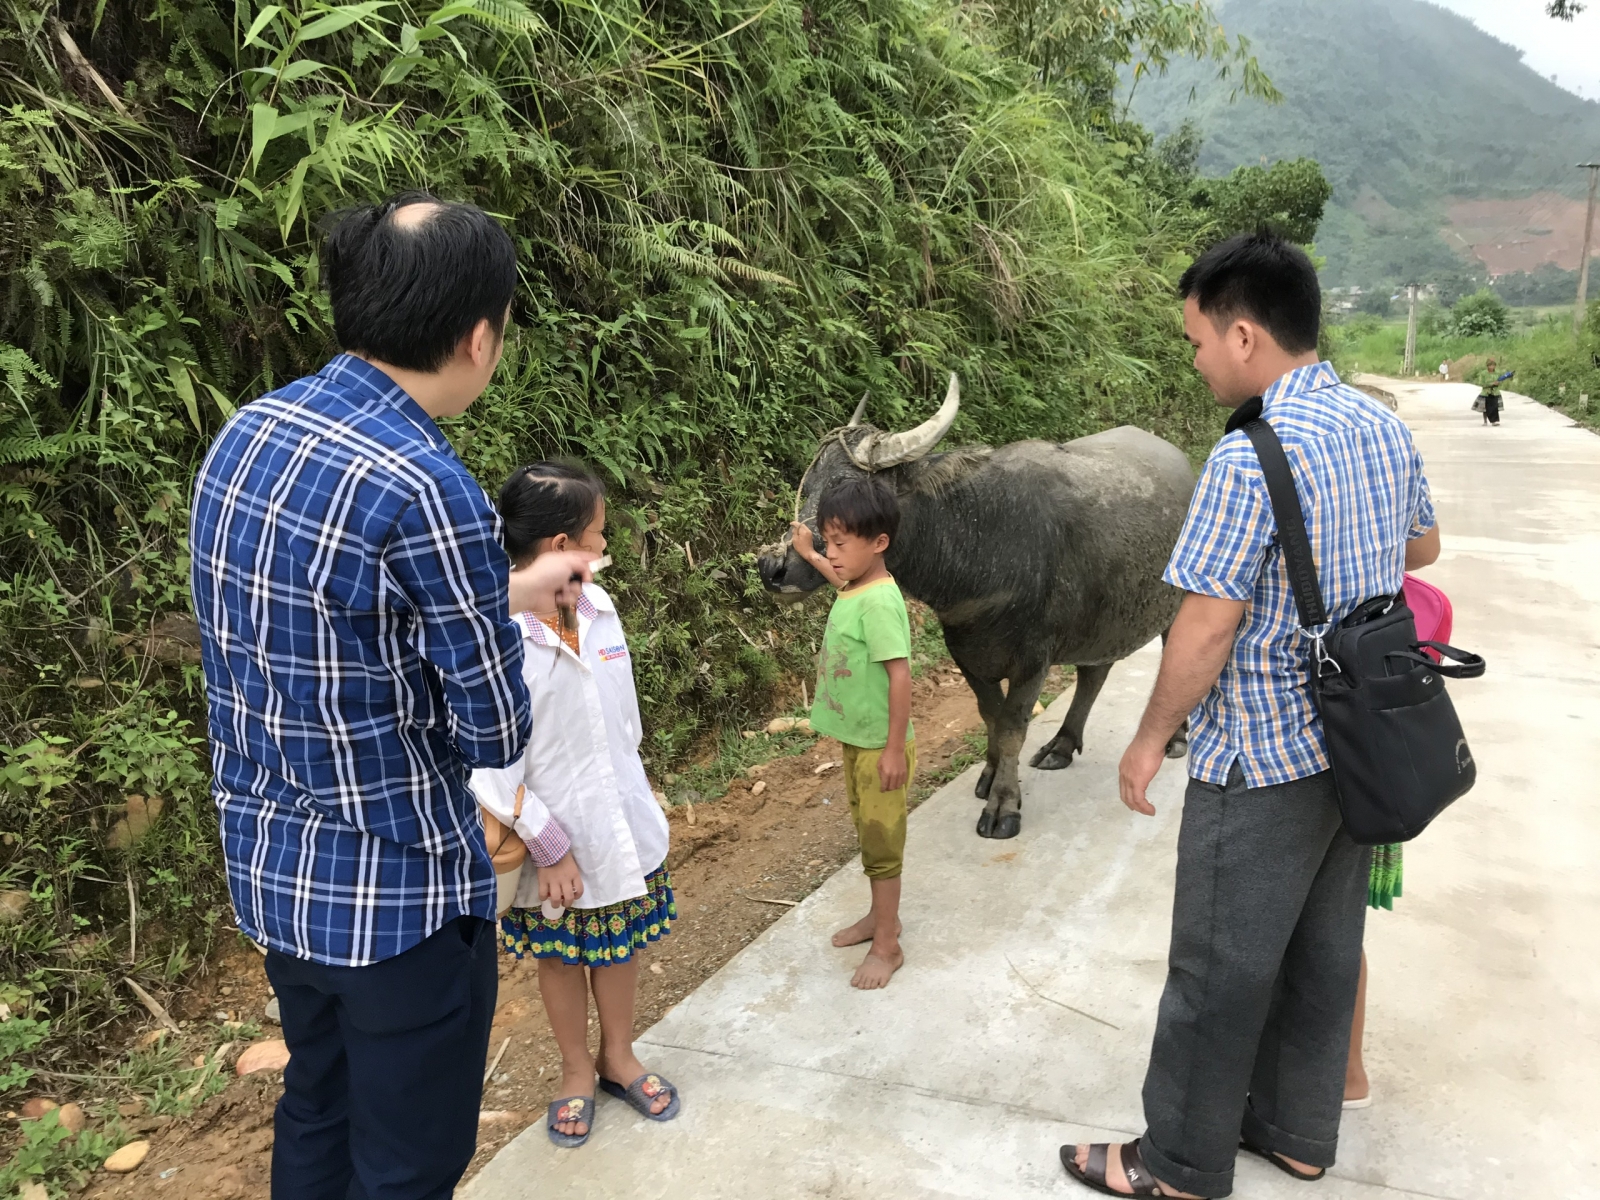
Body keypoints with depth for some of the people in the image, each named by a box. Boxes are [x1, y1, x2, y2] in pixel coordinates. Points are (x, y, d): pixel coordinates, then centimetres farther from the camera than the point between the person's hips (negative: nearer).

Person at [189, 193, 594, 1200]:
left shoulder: (247, 433, -1)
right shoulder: (426, 488, -27)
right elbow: (496, 737, -18)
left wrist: (516, 590, 19)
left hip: (268, 869, 8)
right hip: (396, 893, -8)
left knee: (315, 1113, 27)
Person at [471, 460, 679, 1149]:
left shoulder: (598, 607, -4)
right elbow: (488, 765, -20)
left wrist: (633, 801, 14)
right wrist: (550, 846, -17)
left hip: (624, 827, 5)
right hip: (554, 843, -5)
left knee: (620, 943, 21)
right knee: (561, 956, 18)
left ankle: (618, 1058, 44)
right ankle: (576, 1072, 41)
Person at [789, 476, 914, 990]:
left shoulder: (880, 602, -26)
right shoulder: (855, 588, 1)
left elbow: (900, 675, -27)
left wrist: (895, 749, -24)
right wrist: (808, 554, 30)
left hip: (879, 746, -9)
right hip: (854, 739, 9)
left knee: (881, 841, 4)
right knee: (867, 830, 22)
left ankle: (886, 946, 18)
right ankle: (881, 915, 39)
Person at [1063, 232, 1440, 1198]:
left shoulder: (1253, 457, -24)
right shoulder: (1384, 426, 2)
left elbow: (1207, 630, -22)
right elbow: (1423, 547, 19)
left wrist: (1150, 741, -9)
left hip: (1263, 764, -8)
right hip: (1356, 745, 8)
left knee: (1220, 970, 7)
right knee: (1325, 948, 20)